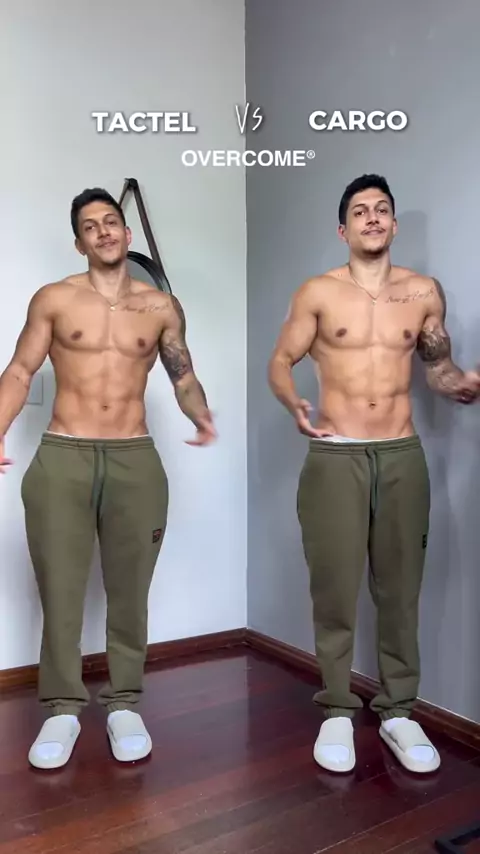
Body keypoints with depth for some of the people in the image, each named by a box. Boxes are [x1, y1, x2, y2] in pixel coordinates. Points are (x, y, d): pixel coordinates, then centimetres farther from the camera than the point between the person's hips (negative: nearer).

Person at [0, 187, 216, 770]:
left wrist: (201, 417, -6)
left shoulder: (161, 307, 7)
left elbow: (183, 374, 13)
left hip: (135, 459, 1)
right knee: (60, 590, 5)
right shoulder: (53, 300, 4)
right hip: (61, 457, -1)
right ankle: (62, 708, 20)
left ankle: (123, 703, 24)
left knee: (129, 590, 8)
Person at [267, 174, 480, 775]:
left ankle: (398, 712, 25)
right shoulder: (318, 293, 0)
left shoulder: (424, 293, 6)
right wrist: (293, 403, -19)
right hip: (334, 456, -2)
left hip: (402, 456, 2)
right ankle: (337, 712, 20)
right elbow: (280, 361, 1)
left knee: (400, 587, 8)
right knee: (335, 587, 3)